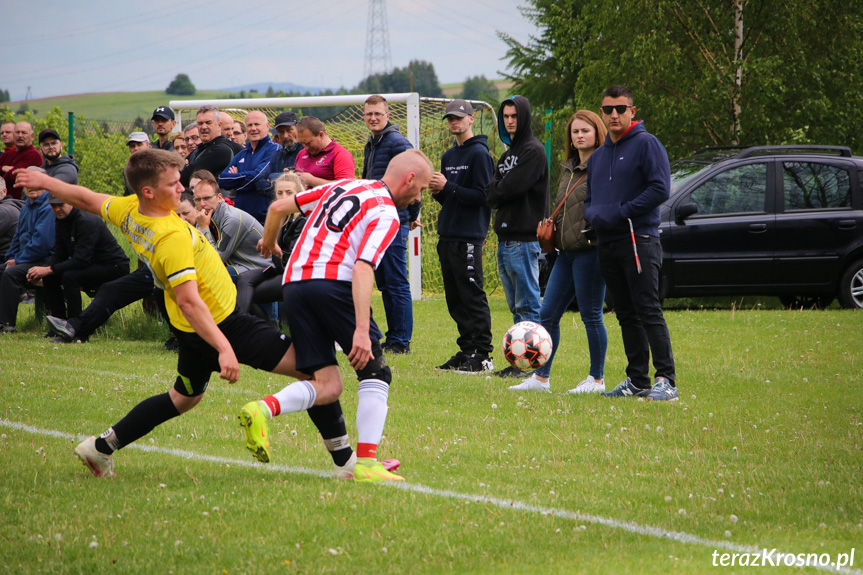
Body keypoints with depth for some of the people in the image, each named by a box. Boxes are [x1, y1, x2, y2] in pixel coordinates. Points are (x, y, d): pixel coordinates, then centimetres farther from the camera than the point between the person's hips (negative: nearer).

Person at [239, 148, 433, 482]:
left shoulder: (342, 186, 22)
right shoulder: (385, 213, 0)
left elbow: (278, 207, 26)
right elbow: (362, 268, -16)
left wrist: (269, 242, 47)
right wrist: (362, 330, -24)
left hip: (293, 282, 7)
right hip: (333, 281, -7)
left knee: (327, 385, 7)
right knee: (375, 373, 4)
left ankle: (262, 409, -18)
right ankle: (366, 463, -7)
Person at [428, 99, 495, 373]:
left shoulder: (479, 153, -8)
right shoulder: (449, 156, 18)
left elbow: (482, 196, -15)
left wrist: (448, 187, -17)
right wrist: (438, 191, 1)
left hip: (469, 237, -9)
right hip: (447, 235, 9)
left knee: (472, 295, -9)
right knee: (455, 298, 9)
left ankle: (482, 355, -8)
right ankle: (466, 351, 15)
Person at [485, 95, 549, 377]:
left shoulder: (534, 151, -8)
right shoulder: (507, 155, 21)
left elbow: (510, 188, -17)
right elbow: (492, 190, 14)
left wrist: (496, 192, 1)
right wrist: (498, 194, -7)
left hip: (524, 239, -9)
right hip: (505, 238, 9)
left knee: (528, 306, -8)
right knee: (516, 307, 10)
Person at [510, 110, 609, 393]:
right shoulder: (568, 168, 19)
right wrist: (549, 227, 11)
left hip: (590, 251, -9)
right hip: (566, 252, 9)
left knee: (591, 316, -2)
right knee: (547, 314, 7)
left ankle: (596, 379, 7)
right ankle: (541, 377, 13)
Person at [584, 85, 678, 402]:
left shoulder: (646, 144, -4)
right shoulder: (597, 156, 19)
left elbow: (660, 189, -14)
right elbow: (589, 200, 25)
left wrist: (620, 212, -16)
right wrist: (594, 214, 0)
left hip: (639, 241, -8)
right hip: (607, 243, 8)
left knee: (648, 312, -13)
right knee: (626, 315, 9)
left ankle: (666, 380, -16)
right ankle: (637, 380, 13)